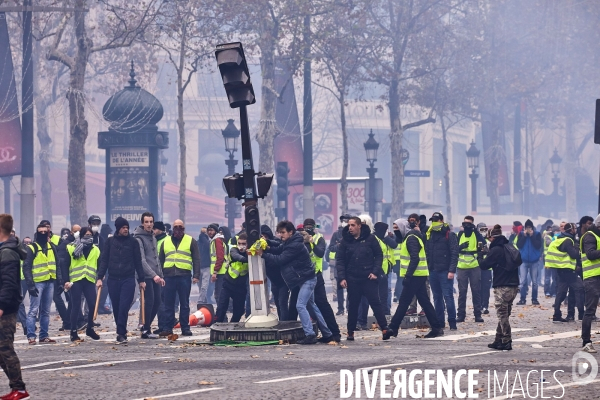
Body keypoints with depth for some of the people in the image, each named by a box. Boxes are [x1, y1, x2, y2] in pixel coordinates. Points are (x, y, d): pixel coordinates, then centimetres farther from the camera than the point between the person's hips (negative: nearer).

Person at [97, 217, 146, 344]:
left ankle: (121, 334, -13)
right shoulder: (110, 242, 7)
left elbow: (138, 262, 8)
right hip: (113, 280, 2)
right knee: (116, 308, 5)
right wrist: (100, 277, -1)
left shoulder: (133, 242, 5)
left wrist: (141, 279, 7)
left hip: (128, 280, -2)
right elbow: (104, 260, 7)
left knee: (124, 307, -13)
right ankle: (122, 333, 16)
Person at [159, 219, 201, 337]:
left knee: (184, 304, 3)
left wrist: (196, 275, -5)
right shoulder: (166, 241, 15)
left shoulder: (190, 241, 8)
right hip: (169, 276, 2)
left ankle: (185, 328, 7)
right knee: (168, 304, 1)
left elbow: (196, 260, 5)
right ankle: (168, 328, 5)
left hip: (184, 276, -2)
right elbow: (161, 260, 18)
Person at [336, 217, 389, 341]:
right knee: (353, 305, 7)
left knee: (375, 302, -5)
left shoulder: (370, 238, -1)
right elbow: (340, 260, 2)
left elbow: (379, 255, 2)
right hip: (352, 278, 2)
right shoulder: (345, 240, 3)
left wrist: (375, 271, -9)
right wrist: (341, 277, -7)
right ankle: (350, 331, 15)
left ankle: (384, 328, -4)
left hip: (369, 278, -2)